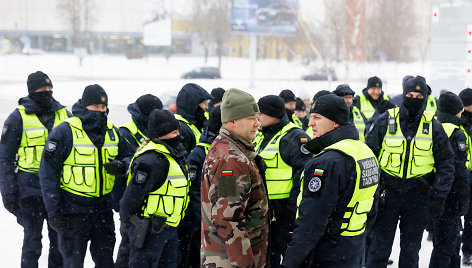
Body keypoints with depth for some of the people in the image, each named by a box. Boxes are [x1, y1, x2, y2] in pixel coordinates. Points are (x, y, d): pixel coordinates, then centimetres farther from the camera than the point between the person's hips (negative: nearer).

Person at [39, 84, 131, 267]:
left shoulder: (112, 132, 6)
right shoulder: (65, 132, -11)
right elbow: (48, 173, -11)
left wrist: (121, 167, -9)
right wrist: (53, 212, -14)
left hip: (103, 210, 5)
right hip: (73, 210, -5)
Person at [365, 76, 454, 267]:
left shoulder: (433, 127, 1)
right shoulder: (385, 121, -2)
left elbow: (446, 164, 4)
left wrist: (439, 197, -3)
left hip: (418, 194, 1)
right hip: (387, 192, -1)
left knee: (411, 248, 12)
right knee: (380, 246, 2)